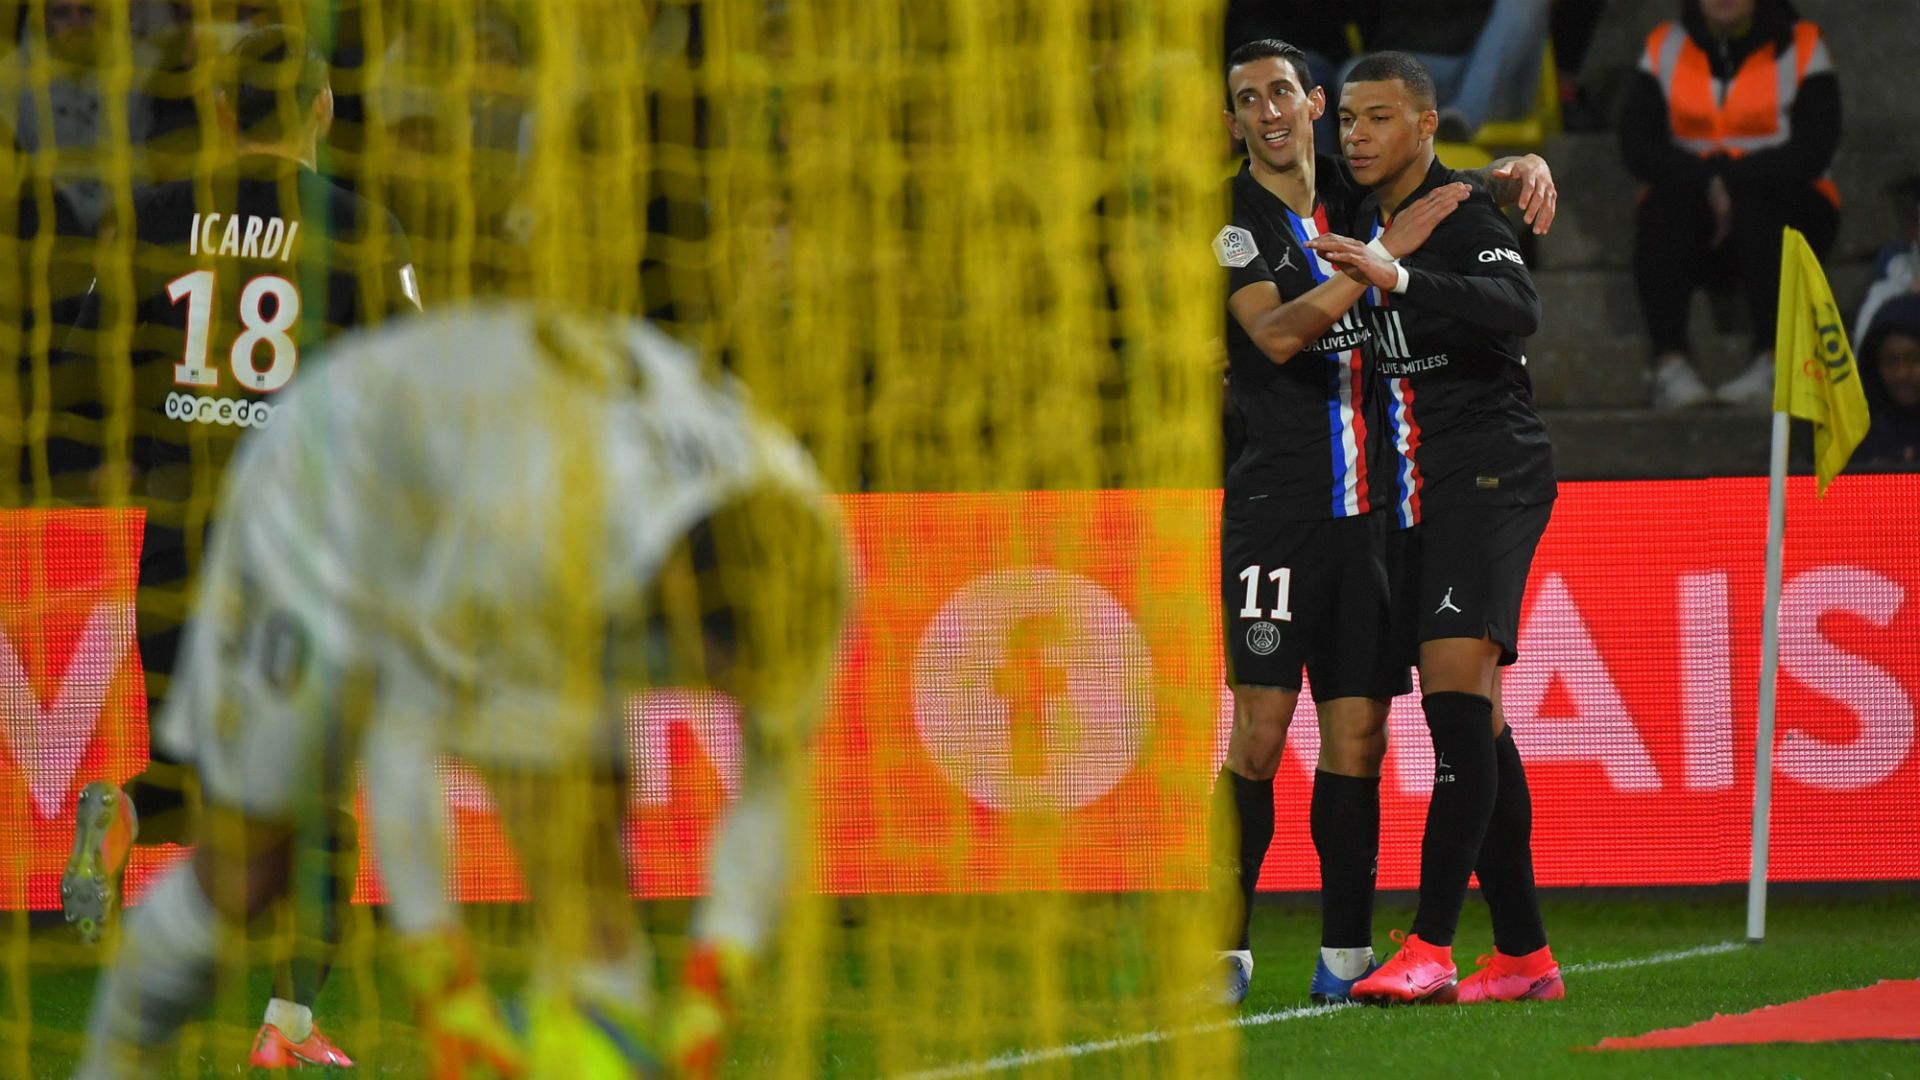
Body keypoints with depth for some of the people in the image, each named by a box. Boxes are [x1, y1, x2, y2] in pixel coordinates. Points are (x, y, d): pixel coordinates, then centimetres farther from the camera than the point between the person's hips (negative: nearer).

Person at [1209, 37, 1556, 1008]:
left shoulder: (1358, 197, 13)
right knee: (1261, 726, -11)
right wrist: (1387, 250, -21)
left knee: (1358, 732, 4)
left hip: (1368, 504, 5)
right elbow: (1275, 333, -18)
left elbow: (1471, 183, 28)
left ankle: (1344, 954, 8)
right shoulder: (1235, 221, -2)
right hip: (1276, 501, -5)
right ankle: (1227, 950, -7)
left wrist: (1524, 170, 5)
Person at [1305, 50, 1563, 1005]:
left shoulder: (1464, 214, -8)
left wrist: (1395, 280, -38)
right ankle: (1523, 954, 11)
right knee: (1470, 719, 7)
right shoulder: (1361, 222, 16)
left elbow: (1518, 310, -29)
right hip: (1411, 491, 8)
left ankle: (1429, 949, -24)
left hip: (1489, 476, -8)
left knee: (1457, 690, -18)